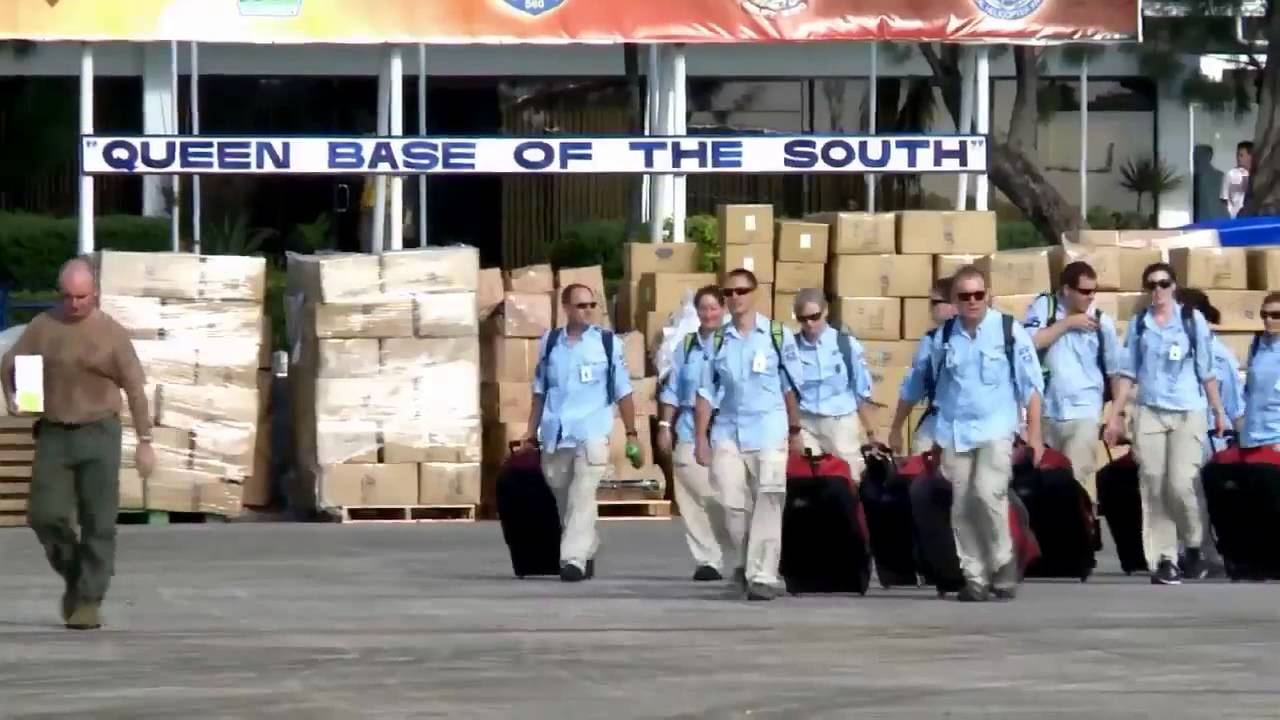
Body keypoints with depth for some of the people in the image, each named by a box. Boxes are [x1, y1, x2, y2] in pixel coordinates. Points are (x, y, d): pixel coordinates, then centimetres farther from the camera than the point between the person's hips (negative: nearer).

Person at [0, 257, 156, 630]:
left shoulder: (111, 333, 0)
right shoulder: (43, 327, 5)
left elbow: (135, 388, 2)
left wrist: (144, 441, -1)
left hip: (98, 433, -2)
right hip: (53, 434, 2)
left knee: (98, 521, -5)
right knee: (45, 515, -4)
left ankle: (89, 602, -1)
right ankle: (73, 577, 21)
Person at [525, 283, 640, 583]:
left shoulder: (607, 342, 1)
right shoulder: (549, 342, 8)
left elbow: (623, 392, 4)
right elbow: (540, 392, 15)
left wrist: (631, 435, 2)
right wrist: (531, 435, 13)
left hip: (592, 434, -3)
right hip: (555, 435, 3)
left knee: (582, 497, -14)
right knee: (564, 500, 11)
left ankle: (574, 559, -17)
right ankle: (587, 551, 28)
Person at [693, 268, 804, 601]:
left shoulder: (778, 336, 1)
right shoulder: (718, 341, 6)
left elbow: (791, 387, 6)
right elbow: (706, 393, 7)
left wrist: (795, 432, 7)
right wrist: (700, 439, 3)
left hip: (769, 432, -2)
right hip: (728, 432, 2)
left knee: (767, 505, -6)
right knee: (732, 505, 1)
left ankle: (763, 576, -4)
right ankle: (742, 565, 22)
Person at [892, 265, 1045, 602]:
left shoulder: (1009, 330, -5)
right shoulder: (942, 337, 4)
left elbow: (1031, 384, -2)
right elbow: (917, 382, 15)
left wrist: (1034, 433, -6)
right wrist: (897, 426, 20)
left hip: (995, 428, -3)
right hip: (955, 431, 4)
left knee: (988, 495, -20)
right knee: (962, 508, 2)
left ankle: (1003, 563, -1)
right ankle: (974, 577, 11)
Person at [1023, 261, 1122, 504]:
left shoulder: (1102, 322, -1)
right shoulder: (1044, 306, -1)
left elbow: (1116, 372, 6)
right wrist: (1067, 323, -13)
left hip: (1083, 413, -2)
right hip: (1046, 411, 2)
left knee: (1078, 479, -12)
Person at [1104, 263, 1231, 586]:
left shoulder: (1193, 319, 1)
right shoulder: (1138, 324, 6)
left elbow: (1206, 369, 4)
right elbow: (1127, 372, 9)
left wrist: (1219, 411, 6)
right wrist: (1116, 415, 5)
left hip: (1188, 413, -2)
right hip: (1149, 413, 2)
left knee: (1180, 484, -13)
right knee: (1153, 488, -2)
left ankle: (1193, 544, 13)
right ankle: (1163, 560, 2)